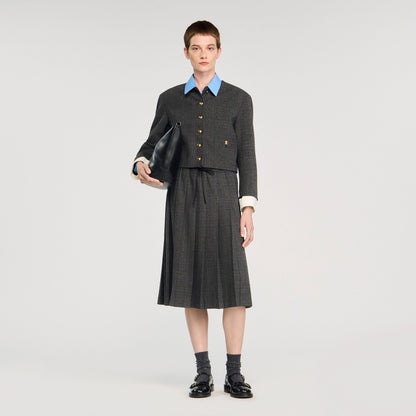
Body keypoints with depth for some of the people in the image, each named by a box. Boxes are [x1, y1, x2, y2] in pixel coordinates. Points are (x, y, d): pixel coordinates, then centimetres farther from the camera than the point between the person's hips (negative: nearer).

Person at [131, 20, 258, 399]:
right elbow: (153, 143, 20)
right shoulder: (170, 100, 12)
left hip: (223, 194, -1)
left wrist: (248, 207, -5)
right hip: (183, 194, 2)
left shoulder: (239, 99, 7)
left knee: (233, 283, -5)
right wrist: (141, 165, -3)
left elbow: (246, 156, 4)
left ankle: (234, 374, 6)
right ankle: (203, 372, 13)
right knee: (193, 282, 3)